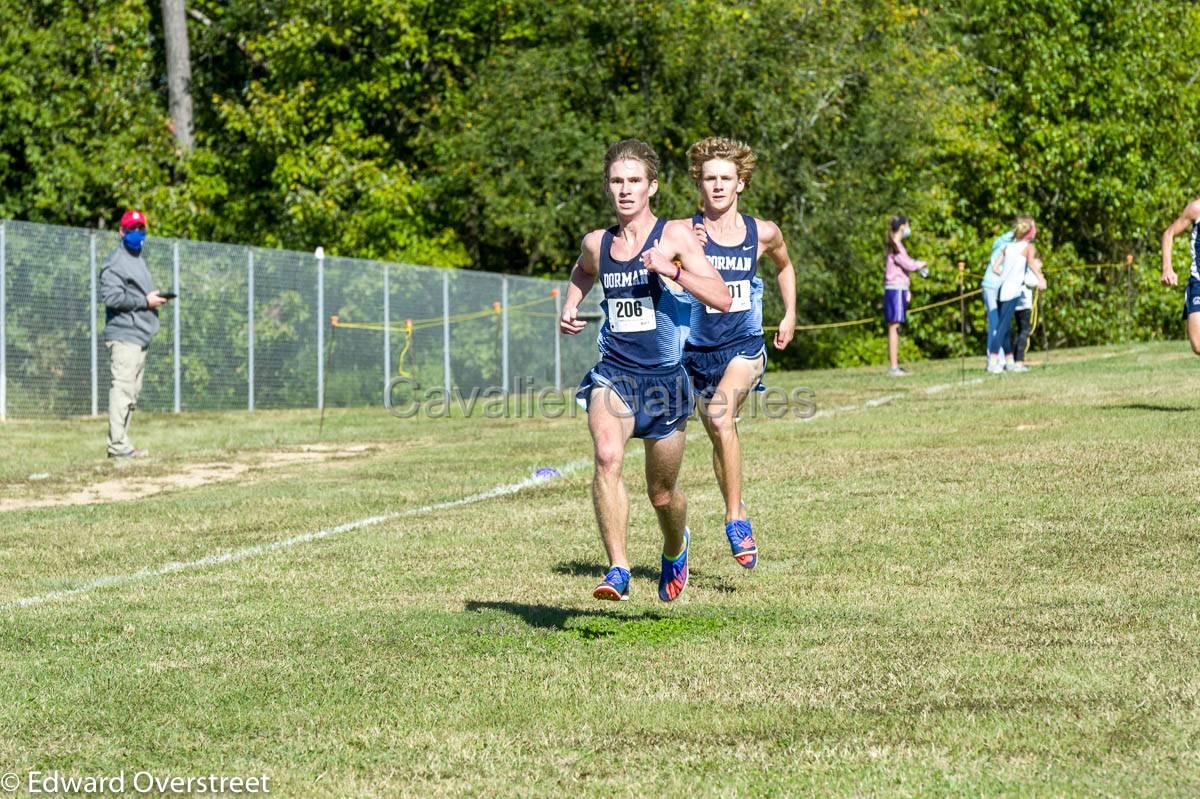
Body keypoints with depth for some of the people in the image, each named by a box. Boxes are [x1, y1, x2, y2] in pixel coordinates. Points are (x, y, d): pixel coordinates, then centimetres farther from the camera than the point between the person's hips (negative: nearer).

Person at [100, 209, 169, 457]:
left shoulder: (138, 260, 22)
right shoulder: (115, 262, -8)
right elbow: (113, 297, -19)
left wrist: (155, 298, 12)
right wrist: (145, 301, -15)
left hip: (140, 336, 10)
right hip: (124, 336, -10)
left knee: (131, 392, 11)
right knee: (123, 388, -14)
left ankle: (121, 443, 14)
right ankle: (117, 445, -16)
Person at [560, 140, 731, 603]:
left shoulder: (674, 235, -5)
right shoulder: (596, 243, 7)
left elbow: (722, 299, -12)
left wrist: (672, 270, -23)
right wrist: (570, 308, 14)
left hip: (664, 375, -2)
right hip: (613, 373, 2)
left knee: (662, 494, 10)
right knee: (607, 456, -28)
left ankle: (675, 548, 45)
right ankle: (618, 569, -30)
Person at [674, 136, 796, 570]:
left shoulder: (763, 233, -1)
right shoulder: (686, 232, -8)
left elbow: (784, 266, 22)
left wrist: (790, 315, 18)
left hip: (745, 346, -2)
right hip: (699, 349, 2)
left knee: (721, 418, -26)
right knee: (719, 435, 13)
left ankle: (734, 518, -18)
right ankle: (739, 518, 33)